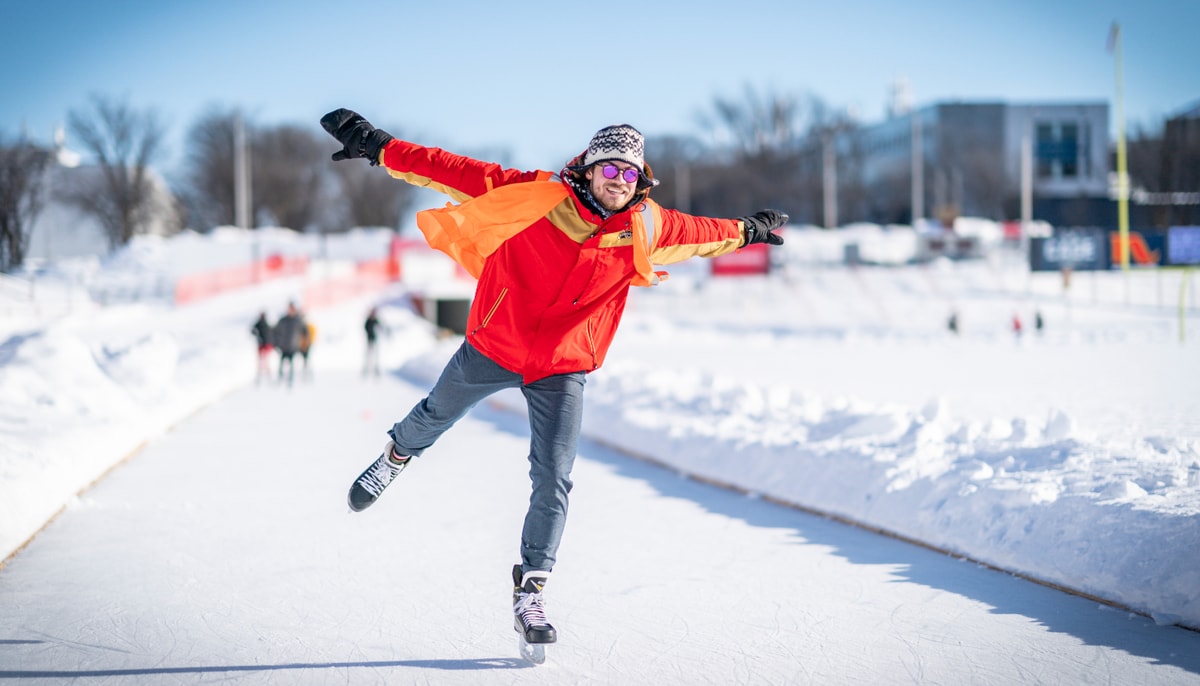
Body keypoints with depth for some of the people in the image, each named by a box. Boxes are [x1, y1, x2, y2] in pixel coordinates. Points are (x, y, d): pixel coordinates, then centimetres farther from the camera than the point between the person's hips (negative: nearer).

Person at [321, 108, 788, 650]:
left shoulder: (648, 228, -9)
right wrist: (380, 148, -27)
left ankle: (530, 592, 2)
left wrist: (748, 231, 25)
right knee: (438, 415, 23)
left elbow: (700, 232, 12)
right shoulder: (537, 196, -20)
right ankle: (398, 455, 58)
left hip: (563, 368, 1)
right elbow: (457, 173, -22)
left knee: (553, 481, -8)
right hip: (493, 345, -1)